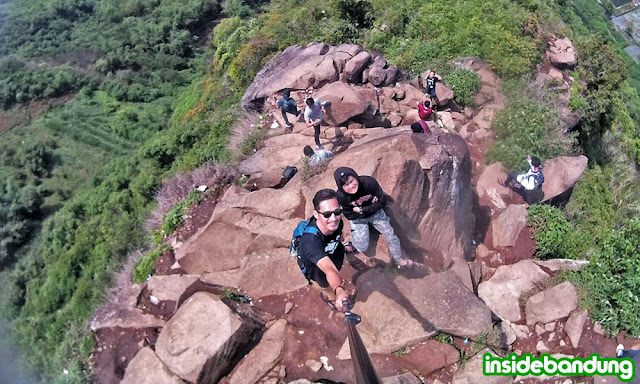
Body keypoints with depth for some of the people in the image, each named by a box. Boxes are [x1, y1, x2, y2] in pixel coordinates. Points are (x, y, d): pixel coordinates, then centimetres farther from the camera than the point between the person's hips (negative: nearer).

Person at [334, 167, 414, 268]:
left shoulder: (369, 182, -31)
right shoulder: (341, 196, -30)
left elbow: (382, 202, -22)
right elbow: (350, 215, -18)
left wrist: (361, 209, -28)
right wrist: (371, 206, -21)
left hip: (375, 213, 1)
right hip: (357, 218, -1)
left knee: (391, 236, 3)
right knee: (362, 248, -7)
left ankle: (399, 260, 27)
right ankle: (351, 236, 25)